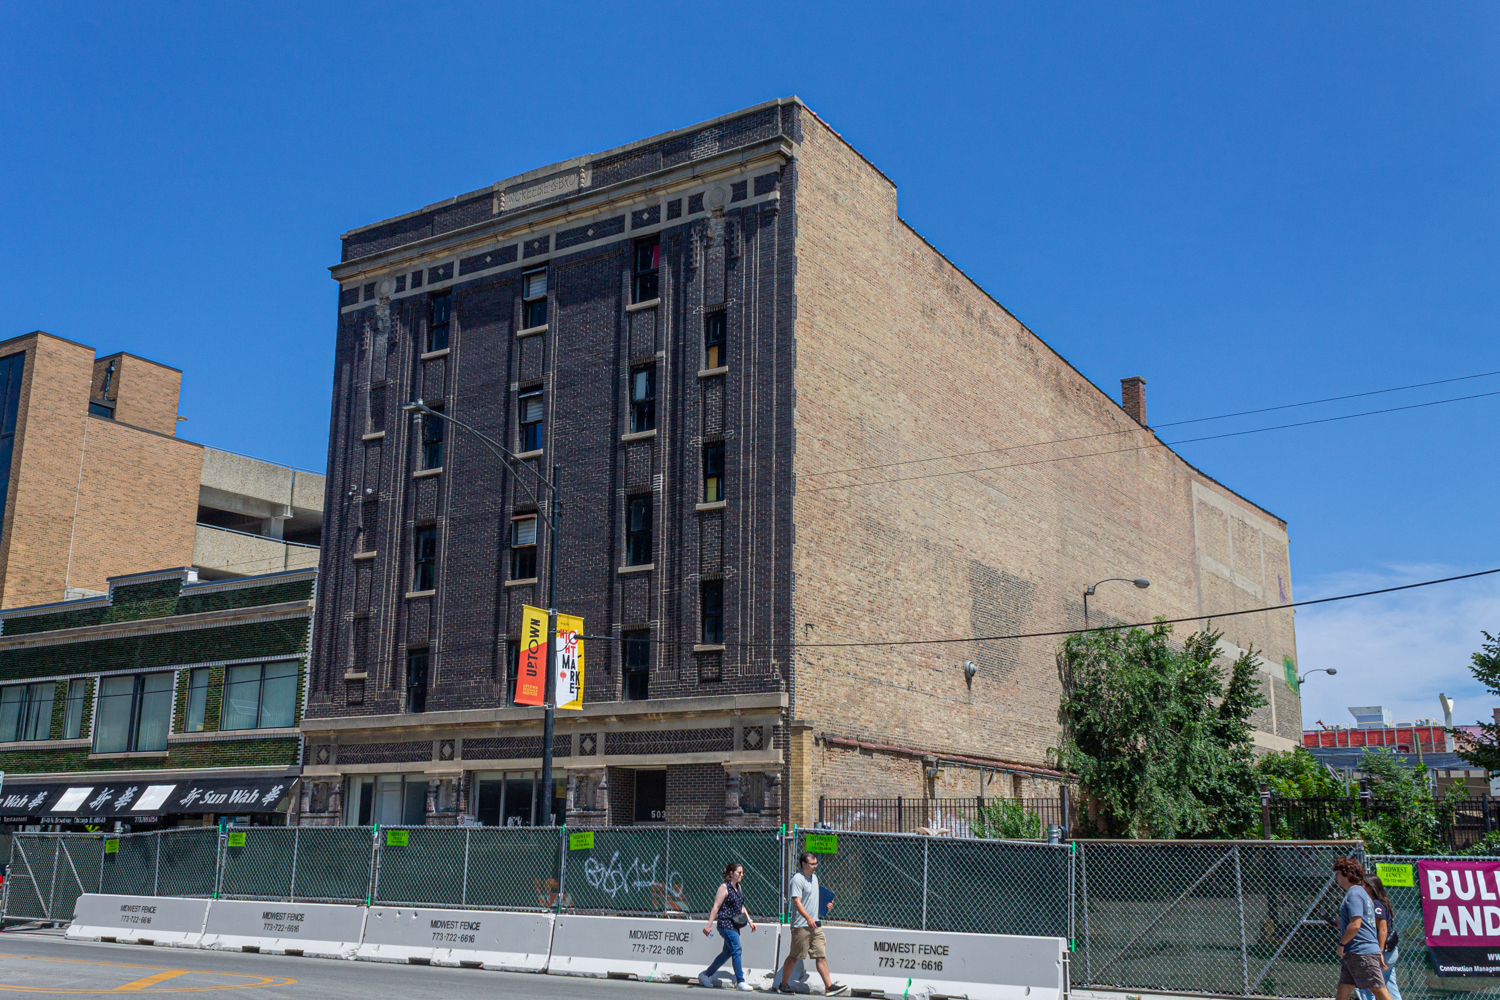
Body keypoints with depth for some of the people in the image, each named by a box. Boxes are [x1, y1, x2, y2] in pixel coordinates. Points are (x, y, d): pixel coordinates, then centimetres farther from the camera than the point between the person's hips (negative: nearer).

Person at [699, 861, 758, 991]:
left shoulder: (737, 886, 15)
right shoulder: (724, 887, -10)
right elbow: (716, 907, -13)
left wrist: (749, 921, 16)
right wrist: (709, 924, -16)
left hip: (734, 925, 9)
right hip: (726, 924, -9)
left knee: (727, 952, 13)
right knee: (737, 950, -13)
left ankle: (705, 975, 26)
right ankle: (740, 982, -9)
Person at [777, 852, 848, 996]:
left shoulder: (814, 877, 16)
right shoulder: (797, 879, -13)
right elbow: (797, 902, -21)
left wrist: (826, 903, 12)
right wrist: (808, 918, -31)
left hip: (814, 924, 8)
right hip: (801, 926, -8)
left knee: (821, 956, 3)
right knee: (794, 957, 1)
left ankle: (829, 986, 1)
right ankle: (783, 985, 14)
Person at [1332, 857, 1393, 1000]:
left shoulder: (1354, 894, -13)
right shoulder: (1360, 892, 19)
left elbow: (1355, 925, -22)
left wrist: (1341, 943, -11)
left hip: (1362, 954, -10)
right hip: (1352, 954, 10)